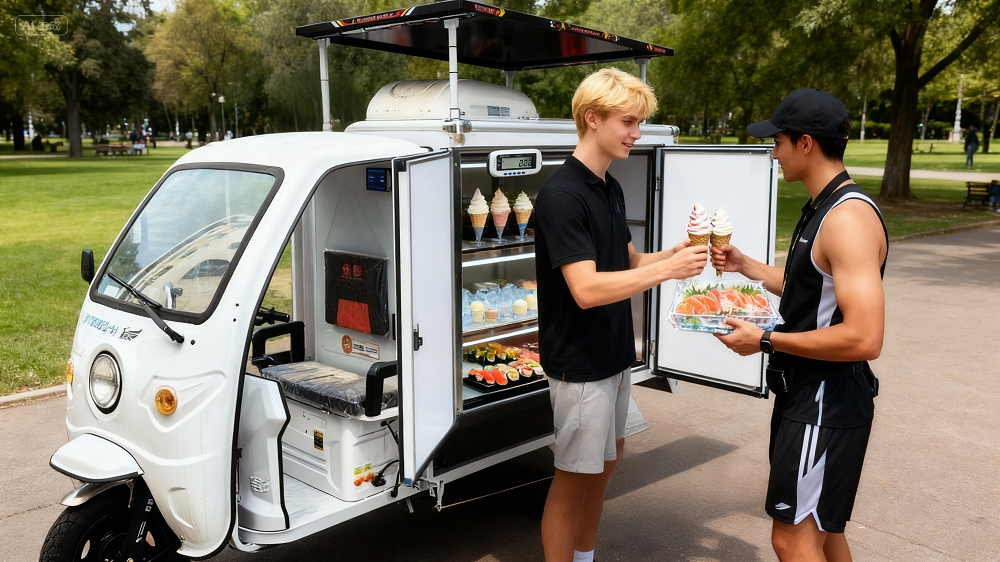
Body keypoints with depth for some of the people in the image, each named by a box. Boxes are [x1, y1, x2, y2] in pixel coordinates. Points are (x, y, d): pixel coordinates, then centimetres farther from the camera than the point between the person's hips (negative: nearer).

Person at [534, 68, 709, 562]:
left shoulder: (610, 188, 9)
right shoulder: (562, 194, -21)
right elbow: (586, 289, -28)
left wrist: (675, 254, -1)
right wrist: (667, 268, -25)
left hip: (612, 353, 9)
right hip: (578, 361, -9)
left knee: (607, 459, 21)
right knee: (574, 476, 4)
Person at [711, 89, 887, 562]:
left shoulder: (849, 218, -23)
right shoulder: (822, 208, 10)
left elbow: (863, 338, -30)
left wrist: (766, 340, -23)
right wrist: (745, 266, 14)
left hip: (828, 402, -10)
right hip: (807, 392, 10)